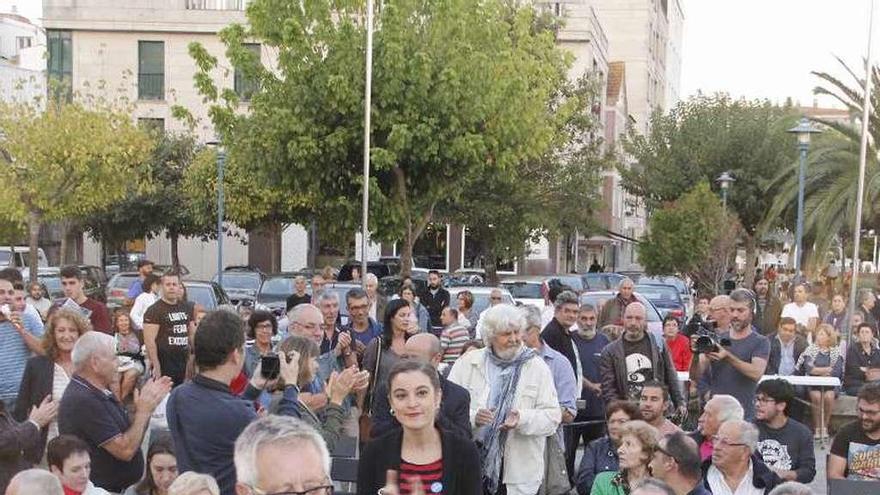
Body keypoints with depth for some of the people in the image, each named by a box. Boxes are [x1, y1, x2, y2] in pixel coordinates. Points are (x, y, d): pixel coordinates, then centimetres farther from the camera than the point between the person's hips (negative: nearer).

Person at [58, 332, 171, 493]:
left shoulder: (100, 393, 8)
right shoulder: (83, 401, -23)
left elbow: (129, 436, 11)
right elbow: (125, 450, -24)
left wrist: (149, 403, 2)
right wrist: (143, 410, -13)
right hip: (103, 490, -9)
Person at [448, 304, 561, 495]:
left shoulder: (537, 367, 3)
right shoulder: (467, 363, 4)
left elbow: (553, 416, -3)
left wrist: (522, 419, -21)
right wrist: (473, 417, -21)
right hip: (472, 464, 1)